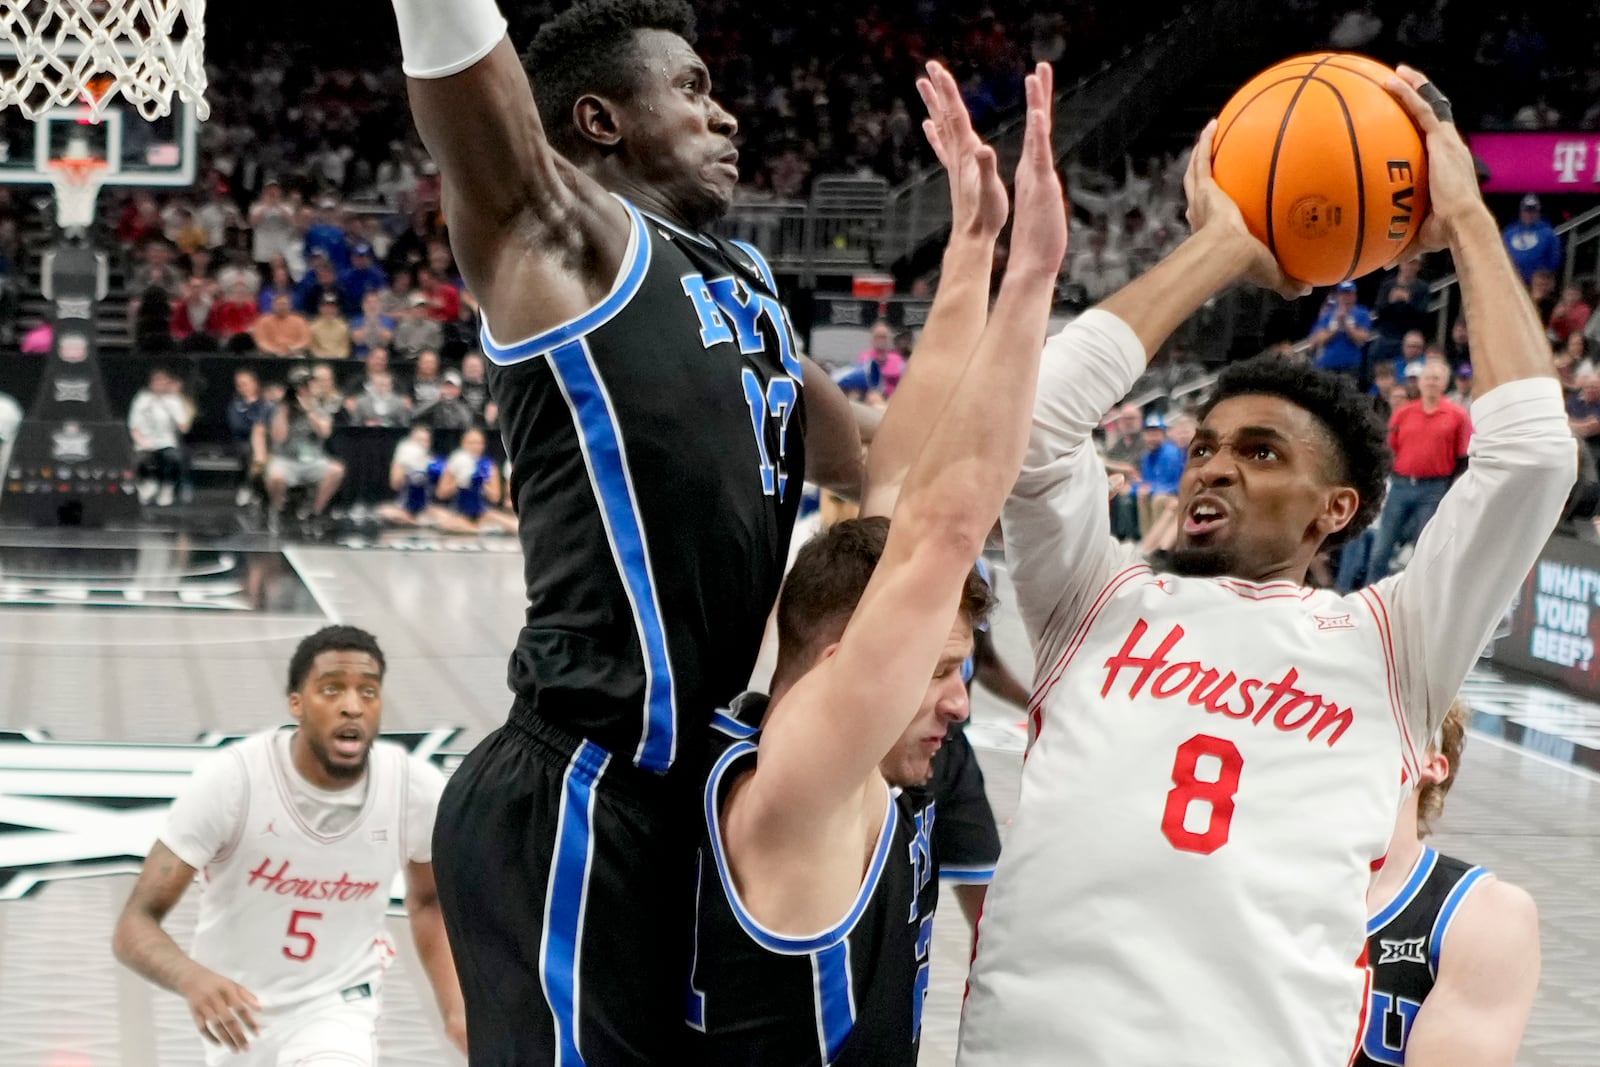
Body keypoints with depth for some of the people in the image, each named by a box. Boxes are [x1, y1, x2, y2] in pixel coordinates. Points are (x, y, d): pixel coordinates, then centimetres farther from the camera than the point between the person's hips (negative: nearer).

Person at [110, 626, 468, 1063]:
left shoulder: (417, 789, -18)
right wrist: (194, 978, -48)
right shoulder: (230, 780, -26)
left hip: (338, 1004, -1)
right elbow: (135, 927, -27)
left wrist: (454, 1009, -7)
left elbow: (428, 901, 6)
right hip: (236, 1008, 1)